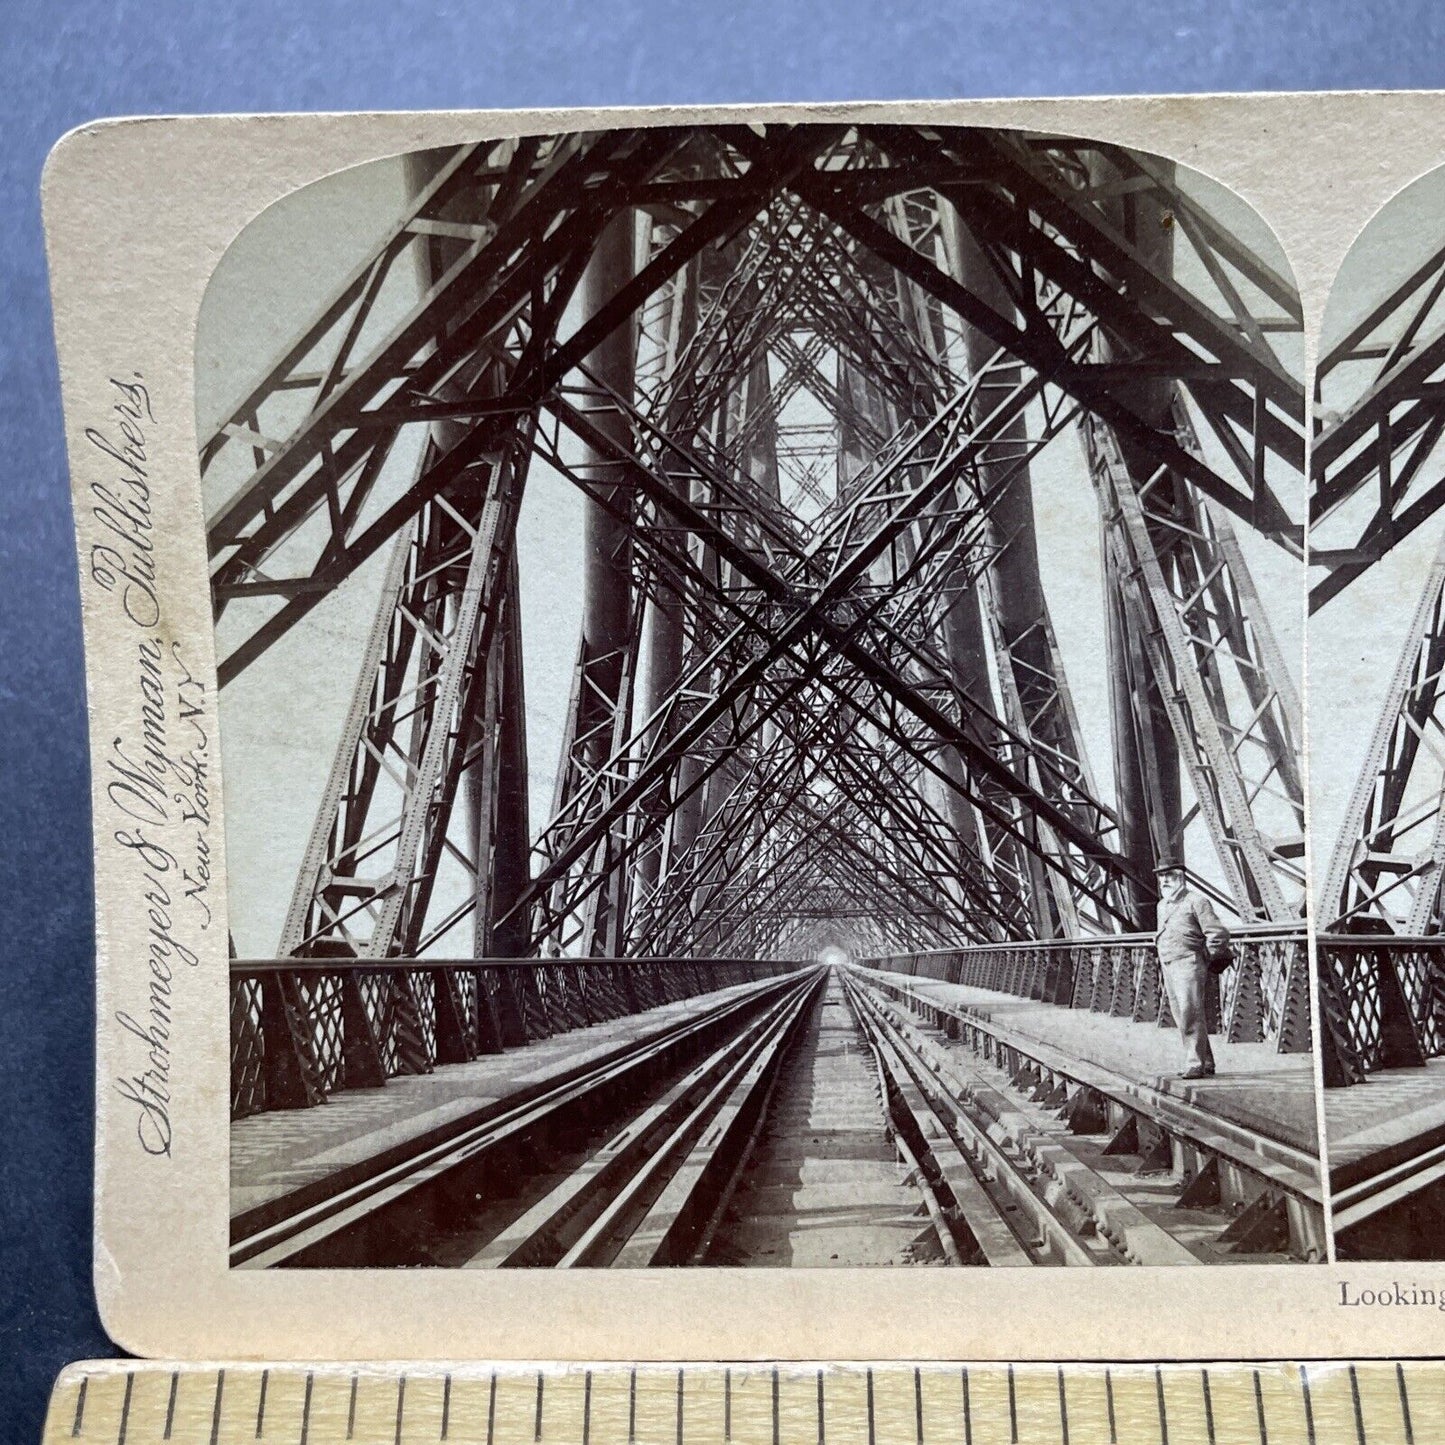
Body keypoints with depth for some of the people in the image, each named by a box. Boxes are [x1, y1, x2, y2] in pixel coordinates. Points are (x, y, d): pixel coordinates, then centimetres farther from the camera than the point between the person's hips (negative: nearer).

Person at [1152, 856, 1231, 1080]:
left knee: (1191, 1015, -14)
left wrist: (1206, 958, -4)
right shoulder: (1162, 906, 19)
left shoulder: (1195, 901, -5)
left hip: (1188, 965, -8)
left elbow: (1219, 933, -9)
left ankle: (1195, 1064, -13)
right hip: (1168, 967, 8)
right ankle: (1206, 1064, 14)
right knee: (1182, 1018, 8)